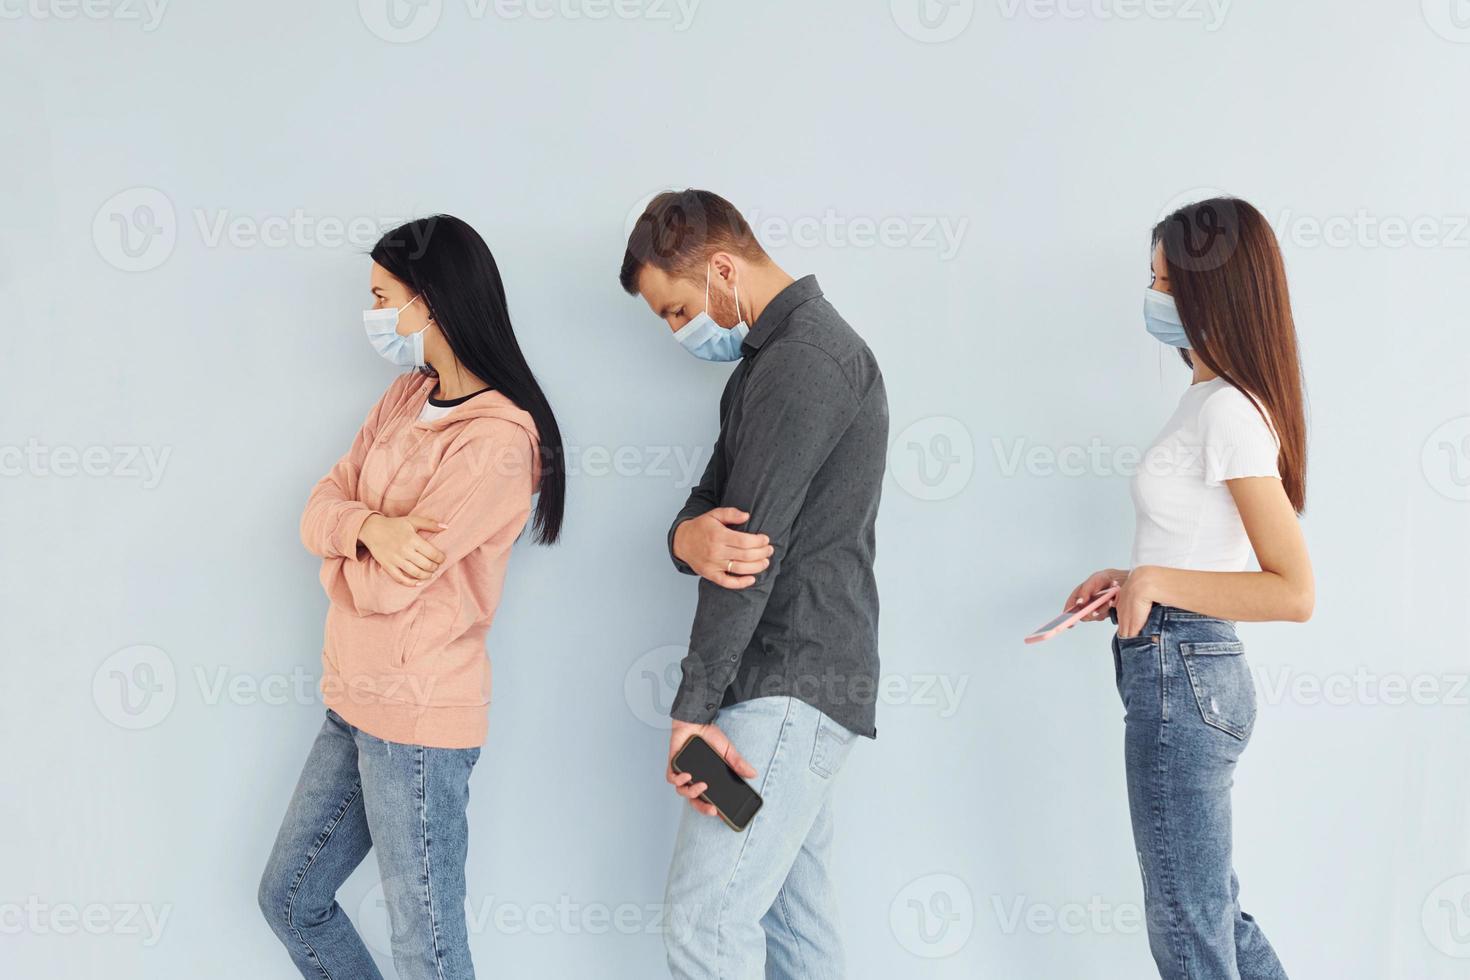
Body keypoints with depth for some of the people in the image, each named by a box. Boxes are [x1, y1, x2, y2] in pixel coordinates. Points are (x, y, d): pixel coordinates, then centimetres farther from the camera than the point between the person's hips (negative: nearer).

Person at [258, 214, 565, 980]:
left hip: (416, 723, -9)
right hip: (355, 706, 9)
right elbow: (319, 511, 2)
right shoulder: (406, 397, 8)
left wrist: (342, 543, -1)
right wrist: (369, 527, -19)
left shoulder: (498, 441, -20)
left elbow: (384, 585, -22)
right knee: (290, 898, 21)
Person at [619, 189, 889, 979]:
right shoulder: (775, 359, 20)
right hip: (790, 684, 10)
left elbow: (756, 540, -19)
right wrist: (688, 536, -13)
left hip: (789, 689, -10)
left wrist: (691, 709, -17)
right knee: (792, 913, 13)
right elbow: (713, 511, 13)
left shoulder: (803, 357, -13)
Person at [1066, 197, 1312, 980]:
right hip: (1182, 673, 10)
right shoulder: (1212, 400, 12)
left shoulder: (1228, 412, -18)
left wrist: (1157, 583, -19)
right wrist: (1133, 582, 9)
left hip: (1182, 675, -10)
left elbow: (1292, 592, -22)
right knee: (1213, 910, 20)